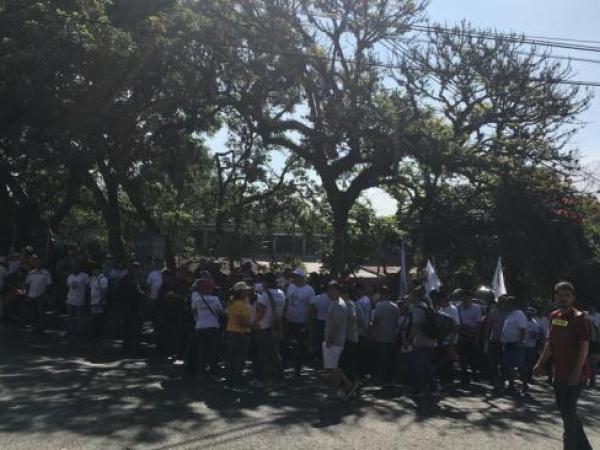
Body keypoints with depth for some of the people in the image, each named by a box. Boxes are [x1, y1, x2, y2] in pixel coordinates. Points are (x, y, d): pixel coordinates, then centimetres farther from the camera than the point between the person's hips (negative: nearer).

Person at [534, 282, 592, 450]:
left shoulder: (579, 317, -13)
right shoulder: (554, 316, 8)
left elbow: (584, 347, -16)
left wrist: (576, 372, -22)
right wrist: (541, 363, 12)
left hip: (576, 374, -7)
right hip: (560, 373, 7)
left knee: (568, 410, -5)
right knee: (564, 408, 14)